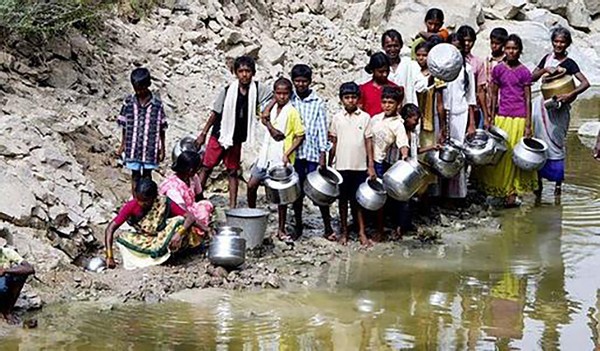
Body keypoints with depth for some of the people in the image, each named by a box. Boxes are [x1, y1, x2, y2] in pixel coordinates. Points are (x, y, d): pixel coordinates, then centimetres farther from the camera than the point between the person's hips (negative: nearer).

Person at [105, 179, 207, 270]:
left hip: (164, 238, -1)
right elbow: (110, 229, -19)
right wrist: (109, 256, -30)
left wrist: (179, 233, -43)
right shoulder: (131, 206, -17)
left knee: (180, 221, -26)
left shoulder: (164, 204, -18)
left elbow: (190, 217, -25)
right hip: (144, 242, 1)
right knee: (123, 238, -27)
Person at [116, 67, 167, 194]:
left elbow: (161, 128, -2)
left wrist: (162, 149, 0)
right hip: (133, 147, 1)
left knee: (147, 175, 12)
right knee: (135, 175, 10)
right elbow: (124, 125, 4)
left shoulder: (157, 104, -8)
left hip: (150, 147, -1)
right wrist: (123, 144, 7)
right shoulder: (128, 102, -4)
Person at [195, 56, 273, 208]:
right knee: (206, 167, 0)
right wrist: (203, 133, 0)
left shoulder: (258, 89, -8)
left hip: (237, 138, 2)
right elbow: (215, 113, -3)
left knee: (233, 171, 9)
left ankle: (233, 206, 11)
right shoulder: (228, 91, -11)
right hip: (219, 135, -1)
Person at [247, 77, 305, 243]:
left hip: (281, 159, -6)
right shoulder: (273, 108, 9)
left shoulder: (292, 112, -9)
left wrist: (288, 154, -18)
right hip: (266, 155, 6)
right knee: (251, 185, 7)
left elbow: (300, 136, -11)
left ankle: (281, 230, 11)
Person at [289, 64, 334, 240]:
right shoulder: (289, 100, 5)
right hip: (294, 152, 2)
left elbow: (322, 129, -1)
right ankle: (298, 226, 19)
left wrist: (323, 155, -6)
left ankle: (328, 227, 7)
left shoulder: (318, 102, 0)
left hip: (313, 152, -2)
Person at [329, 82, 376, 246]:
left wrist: (371, 165, -3)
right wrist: (329, 165, 6)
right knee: (343, 199, 9)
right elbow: (333, 143, 7)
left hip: (360, 166, -1)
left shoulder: (365, 117, 0)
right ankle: (344, 231, 18)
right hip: (342, 166, 1)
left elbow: (368, 142, 1)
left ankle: (362, 233, 9)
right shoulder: (337, 118, 2)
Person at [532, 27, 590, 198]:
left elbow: (585, 83, -18)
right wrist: (545, 70, -9)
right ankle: (538, 180, 11)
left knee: (556, 143, 0)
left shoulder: (569, 64, -7)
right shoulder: (547, 58, 9)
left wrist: (570, 95, -30)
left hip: (557, 108, -4)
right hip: (543, 104, 5)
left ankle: (558, 182, 9)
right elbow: (531, 78, 8)